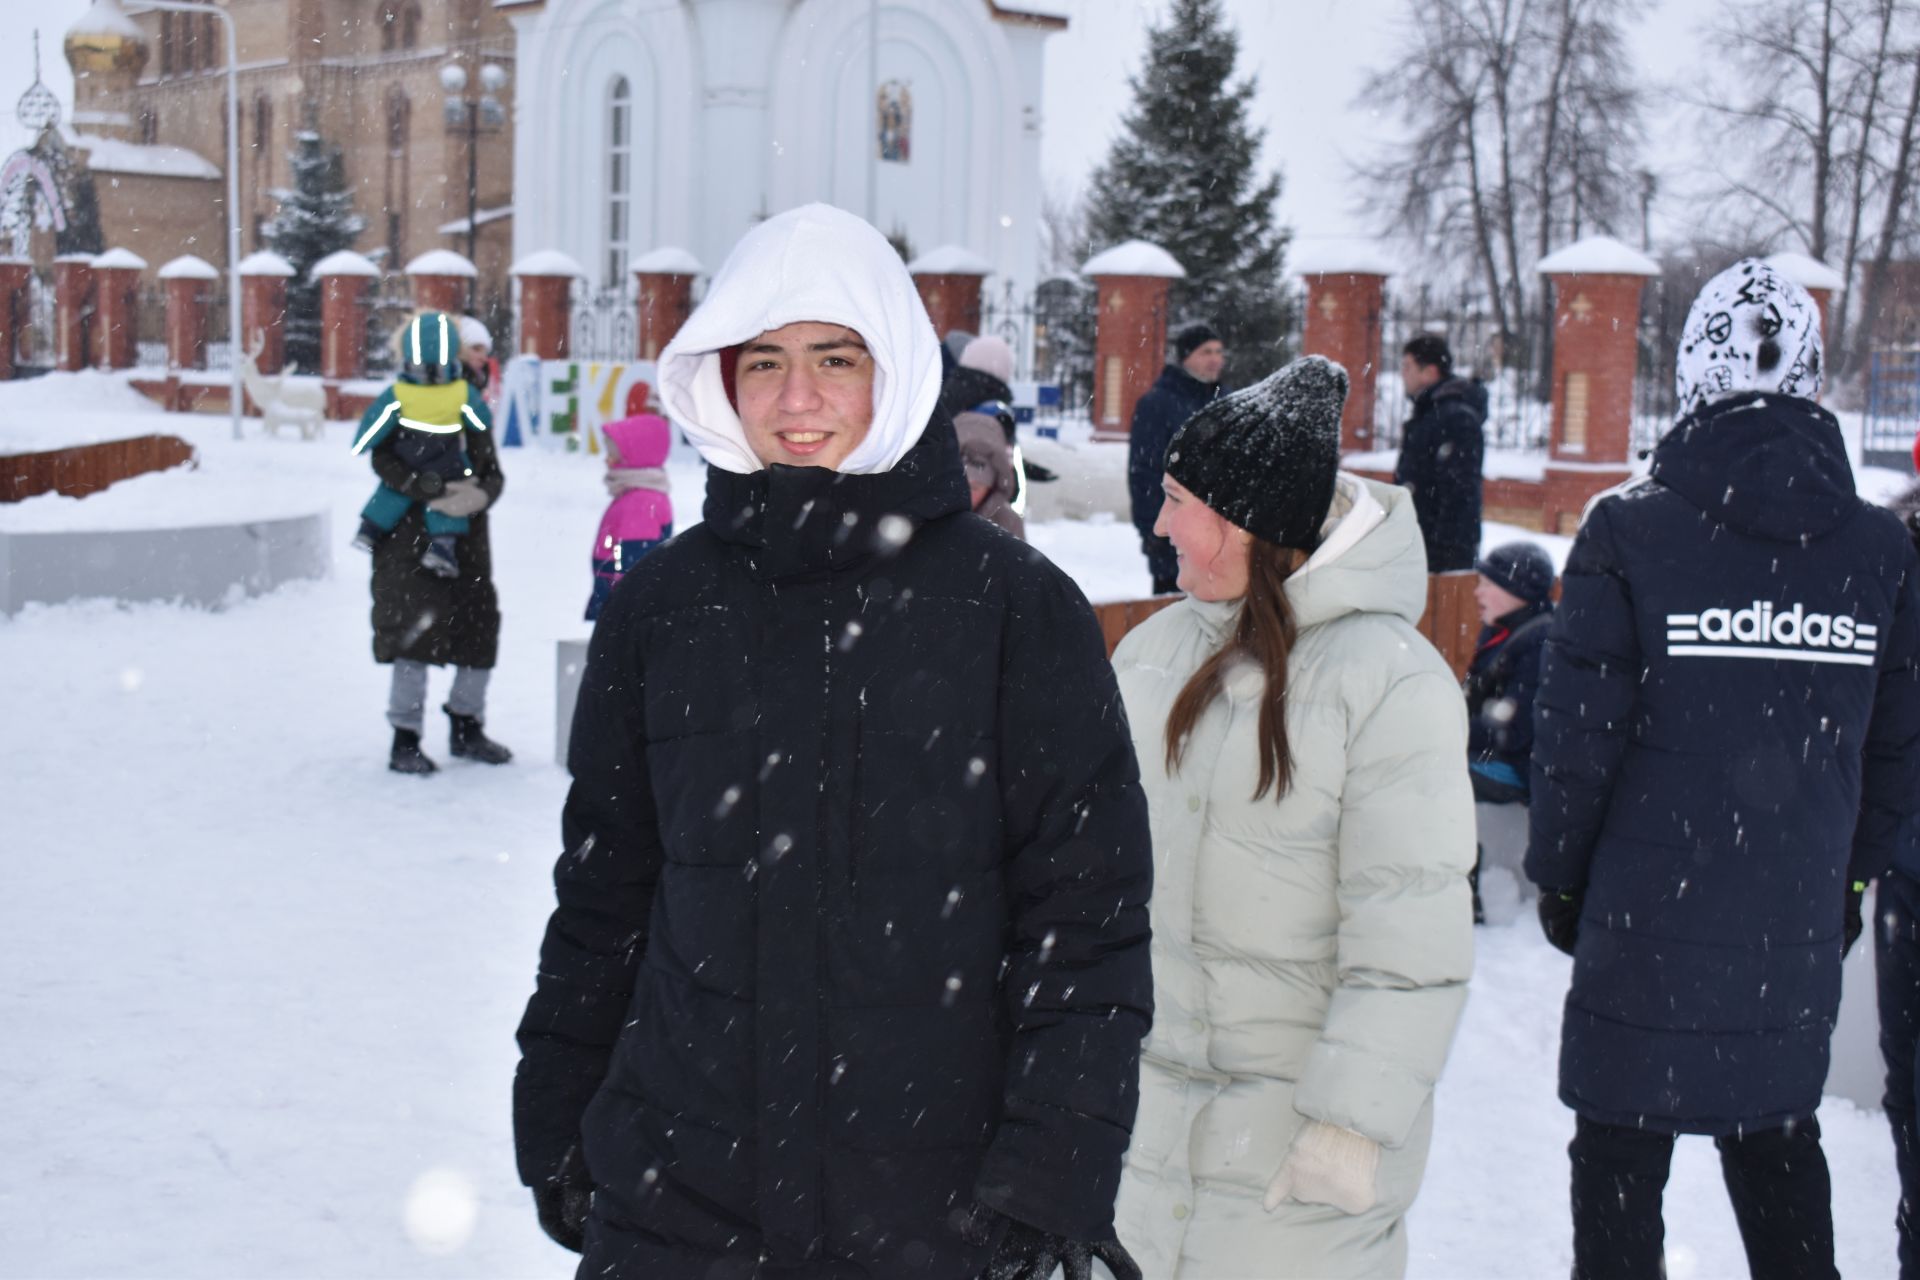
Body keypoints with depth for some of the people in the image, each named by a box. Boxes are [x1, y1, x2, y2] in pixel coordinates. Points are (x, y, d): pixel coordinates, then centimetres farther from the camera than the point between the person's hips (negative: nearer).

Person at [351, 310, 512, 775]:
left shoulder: (470, 409, 4)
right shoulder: (394, 407, -2)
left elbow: (491, 472, 0)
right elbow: (384, 463, -10)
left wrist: (481, 495, -22)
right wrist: (438, 490, -19)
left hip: (464, 532, 3)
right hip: (407, 532, -3)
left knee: (478, 625, 8)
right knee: (412, 630, -9)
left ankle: (466, 727, 26)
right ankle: (405, 738, -1)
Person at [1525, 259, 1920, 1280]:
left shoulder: (1628, 532, -12)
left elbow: (1578, 735, -9)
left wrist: (1557, 878, 4)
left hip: (1648, 918, -4)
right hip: (1799, 927, 4)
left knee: (1620, 1153, 9)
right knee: (1778, 1137, 21)